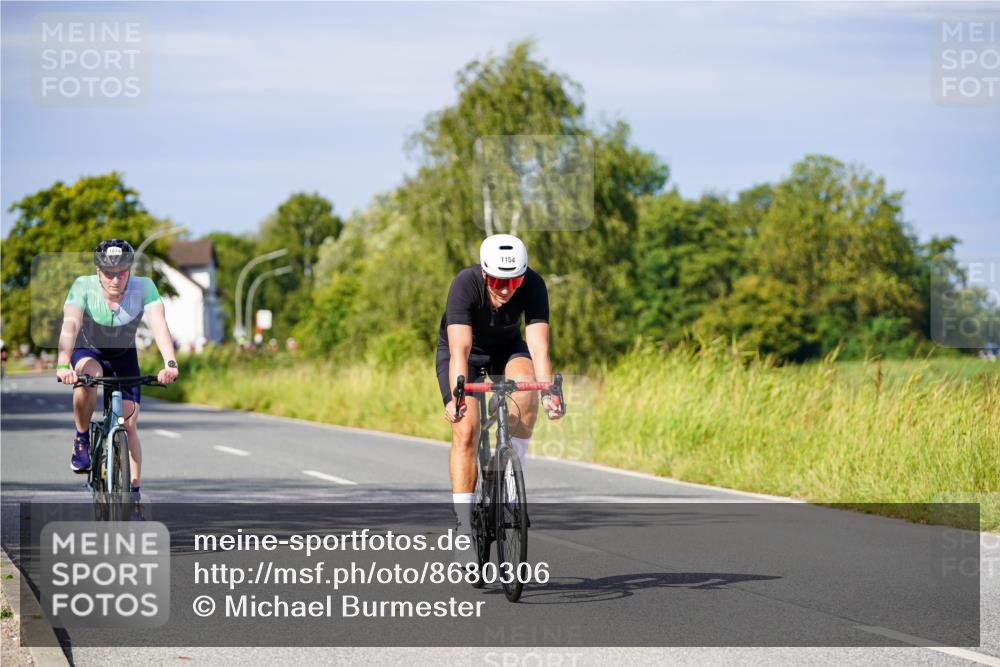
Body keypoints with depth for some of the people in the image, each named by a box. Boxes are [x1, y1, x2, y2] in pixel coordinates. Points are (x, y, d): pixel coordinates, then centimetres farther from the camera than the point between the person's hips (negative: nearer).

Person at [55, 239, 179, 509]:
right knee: (88, 375, -37)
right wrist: (63, 365, -59)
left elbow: (159, 324, -39)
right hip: (88, 351, -1)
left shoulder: (144, 287, -27)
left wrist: (170, 363, -56)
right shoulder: (83, 287, -29)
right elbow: (70, 325, -42)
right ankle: (82, 440, -14)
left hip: (124, 355, 1)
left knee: (129, 424, -9)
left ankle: (133, 497, -1)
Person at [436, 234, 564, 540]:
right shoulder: (465, 285, -35)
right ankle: (463, 524, -12)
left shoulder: (533, 285, -29)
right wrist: (456, 396, -58)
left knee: (526, 385, -31)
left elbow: (539, 346, -37)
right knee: (465, 430, -17)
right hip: (465, 350, -1)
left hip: (507, 348, 2)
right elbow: (459, 350, -43)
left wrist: (548, 393, -52)